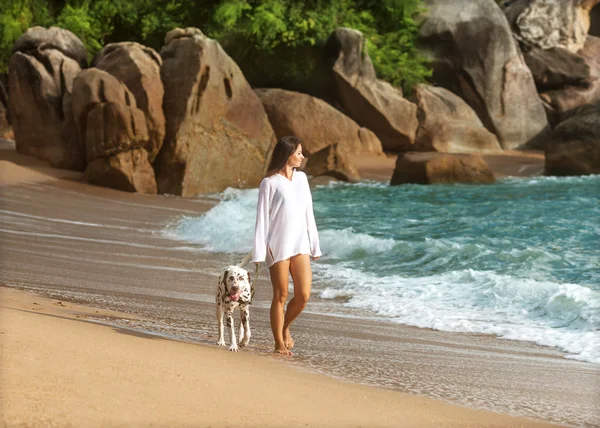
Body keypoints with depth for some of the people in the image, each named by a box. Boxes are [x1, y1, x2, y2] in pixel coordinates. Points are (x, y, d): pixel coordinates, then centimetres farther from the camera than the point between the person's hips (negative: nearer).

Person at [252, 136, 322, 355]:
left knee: (304, 295, -4)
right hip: (278, 246, -5)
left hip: (300, 244, 5)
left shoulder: (301, 178, 12)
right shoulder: (270, 183, -5)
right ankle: (279, 343, 11)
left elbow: (308, 213, 15)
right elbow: (262, 218, -5)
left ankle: (285, 327, 21)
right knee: (281, 296, 0)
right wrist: (259, 251, -10)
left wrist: (315, 245, 14)